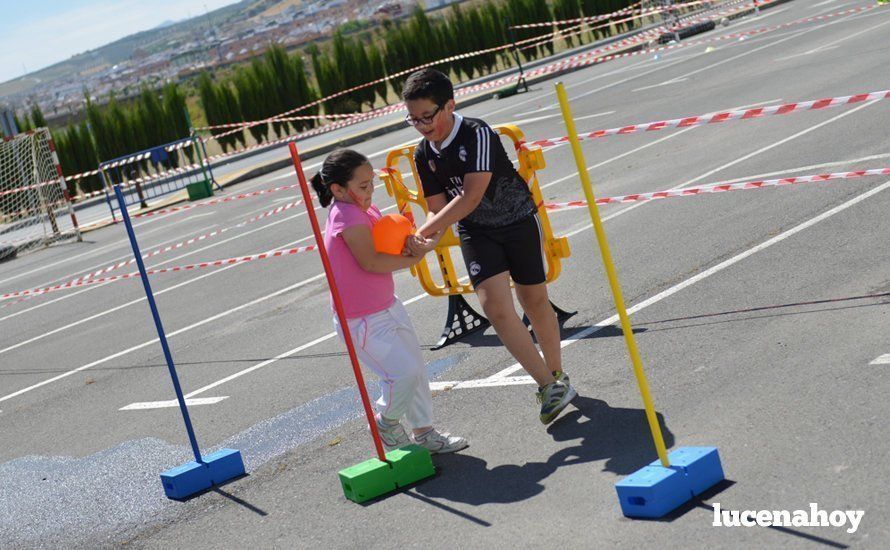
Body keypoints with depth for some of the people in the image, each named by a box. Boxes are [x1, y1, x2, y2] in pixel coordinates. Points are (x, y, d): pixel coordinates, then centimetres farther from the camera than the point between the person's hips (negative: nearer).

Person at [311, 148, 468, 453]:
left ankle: (424, 432, 26)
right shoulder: (348, 217, -24)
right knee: (404, 372, -11)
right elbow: (371, 262, -31)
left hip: (387, 307, 10)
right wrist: (413, 259, -20)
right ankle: (386, 424, 15)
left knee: (416, 369, 13)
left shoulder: (364, 210, 5)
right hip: (363, 321, -10)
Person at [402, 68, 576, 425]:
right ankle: (551, 386, -6)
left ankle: (556, 376, 31)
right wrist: (429, 238, -25)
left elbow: (471, 196, -31)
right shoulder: (424, 155, -5)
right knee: (495, 306, -13)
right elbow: (438, 208, -2)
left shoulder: (477, 134, -24)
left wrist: (424, 231, -36)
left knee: (534, 302, 10)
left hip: (518, 222, -4)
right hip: (476, 233, 4)